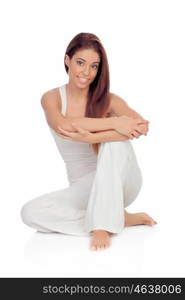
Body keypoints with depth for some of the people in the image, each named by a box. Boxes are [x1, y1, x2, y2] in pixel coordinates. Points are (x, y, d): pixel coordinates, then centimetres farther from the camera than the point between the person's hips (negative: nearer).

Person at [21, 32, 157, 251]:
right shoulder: (51, 98, -4)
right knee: (31, 213, -21)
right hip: (83, 188, 2)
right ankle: (118, 218, -16)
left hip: (119, 183, -2)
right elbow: (63, 126, -28)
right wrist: (114, 122, -34)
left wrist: (88, 137, -39)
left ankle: (104, 223, -27)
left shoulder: (108, 100, -9)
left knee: (114, 140, -31)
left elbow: (141, 126, -30)